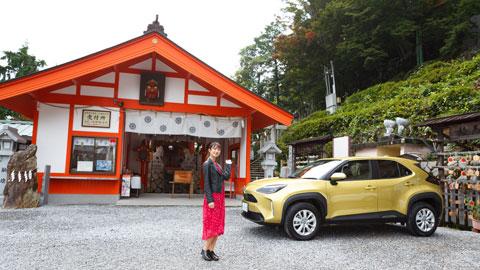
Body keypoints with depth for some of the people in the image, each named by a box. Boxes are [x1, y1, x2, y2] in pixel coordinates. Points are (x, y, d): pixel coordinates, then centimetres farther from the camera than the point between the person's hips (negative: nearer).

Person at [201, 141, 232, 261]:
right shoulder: (207, 164, -8)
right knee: (212, 225, -5)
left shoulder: (216, 165, 17)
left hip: (220, 197, 8)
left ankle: (211, 250, 16)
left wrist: (229, 165, 18)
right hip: (212, 197, -8)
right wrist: (210, 200, -19)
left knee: (218, 225, 9)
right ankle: (205, 249, 10)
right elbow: (206, 183, -14)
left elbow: (226, 176, 7)